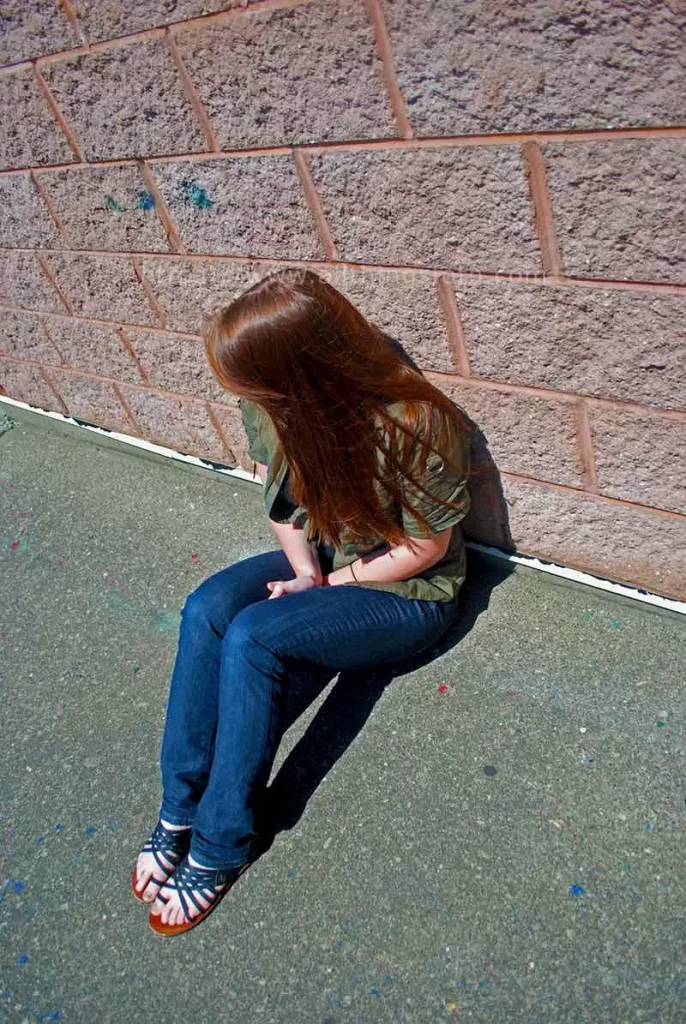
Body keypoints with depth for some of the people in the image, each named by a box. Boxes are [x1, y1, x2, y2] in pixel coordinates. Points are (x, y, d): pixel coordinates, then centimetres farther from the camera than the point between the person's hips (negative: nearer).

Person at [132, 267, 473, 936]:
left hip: (409, 592, -6)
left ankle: (222, 844, -9)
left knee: (253, 638, -27)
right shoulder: (273, 405, -13)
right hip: (318, 558, 6)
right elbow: (278, 495, 3)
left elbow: (425, 548, -17)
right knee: (206, 609, -21)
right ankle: (179, 807, -8)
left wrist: (329, 581, -12)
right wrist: (304, 572, -11)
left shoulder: (415, 426, -30)